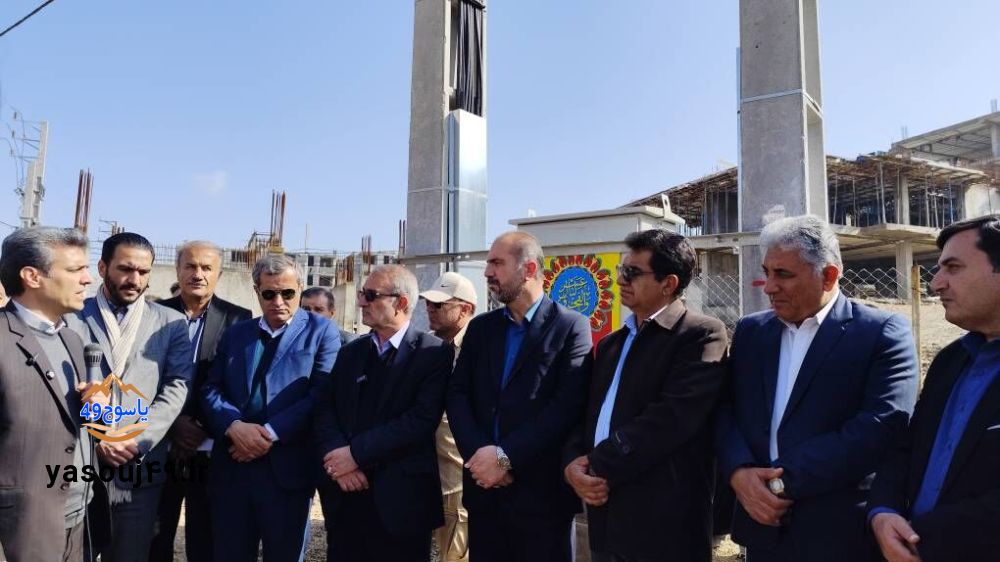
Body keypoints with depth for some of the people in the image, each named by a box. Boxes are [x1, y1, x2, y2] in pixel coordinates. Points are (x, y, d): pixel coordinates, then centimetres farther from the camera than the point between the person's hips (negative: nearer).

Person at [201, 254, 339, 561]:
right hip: (232, 467, 4)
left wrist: (270, 433, -17)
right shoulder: (235, 333, 15)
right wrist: (235, 426, -14)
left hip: (288, 469, -3)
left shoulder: (321, 331, 1)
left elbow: (321, 395, -10)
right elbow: (211, 389, 5)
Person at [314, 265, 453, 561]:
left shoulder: (434, 353, -7)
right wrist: (337, 456, -13)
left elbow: (422, 419, -17)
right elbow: (324, 408, 4)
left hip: (401, 500, -5)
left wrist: (356, 453, -17)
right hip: (345, 496, 5)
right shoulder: (351, 352, 12)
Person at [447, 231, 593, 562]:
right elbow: (457, 395, 4)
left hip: (541, 491, -4)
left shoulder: (571, 327, -6)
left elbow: (568, 406, -14)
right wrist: (480, 455, -11)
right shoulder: (480, 327, 10)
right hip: (484, 488, 5)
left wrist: (506, 456, -16)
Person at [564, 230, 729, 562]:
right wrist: (575, 464, -7)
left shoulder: (702, 335, -9)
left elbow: (670, 417, -19)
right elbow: (589, 414, 12)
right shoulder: (611, 344, 15)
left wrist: (599, 467, -14)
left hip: (664, 523, -6)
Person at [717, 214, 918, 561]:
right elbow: (726, 410, 4)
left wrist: (782, 479, -19)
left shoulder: (883, 333, -8)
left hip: (840, 533, -4)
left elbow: (883, 425, -18)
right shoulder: (750, 331, 7)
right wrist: (739, 472, -16)